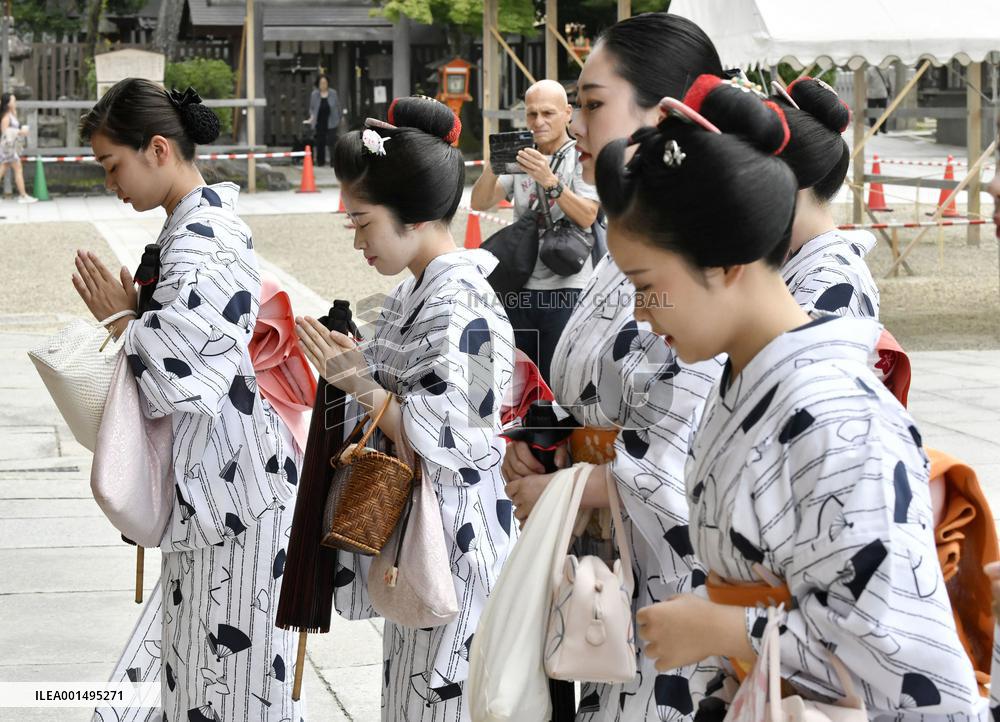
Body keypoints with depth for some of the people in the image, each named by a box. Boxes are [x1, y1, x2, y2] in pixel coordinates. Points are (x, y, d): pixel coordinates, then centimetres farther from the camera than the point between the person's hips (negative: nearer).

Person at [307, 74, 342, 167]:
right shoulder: (314, 95, 2)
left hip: (331, 123, -2)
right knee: (319, 143, 6)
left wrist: (339, 119, 9)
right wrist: (312, 116, -9)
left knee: (332, 142, -9)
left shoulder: (333, 93, 0)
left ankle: (334, 161, -7)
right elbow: (311, 108, 10)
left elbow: (338, 107, 8)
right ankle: (320, 161, 17)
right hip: (319, 123, 2)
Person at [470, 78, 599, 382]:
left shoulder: (581, 157, -1)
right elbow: (480, 203, 3)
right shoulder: (520, 154, 12)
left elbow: (587, 216, -14)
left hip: (566, 289, -5)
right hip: (520, 287, 5)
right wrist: (492, 166, -16)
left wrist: (550, 181, -26)